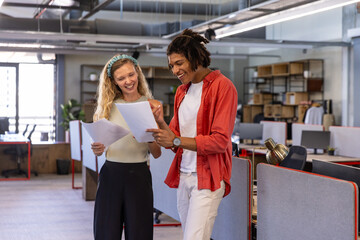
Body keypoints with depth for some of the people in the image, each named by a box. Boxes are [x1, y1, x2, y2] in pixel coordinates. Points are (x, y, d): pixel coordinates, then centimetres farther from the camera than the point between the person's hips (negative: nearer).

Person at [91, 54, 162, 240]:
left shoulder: (152, 106, 1)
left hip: (139, 176, -1)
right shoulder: (109, 106, 6)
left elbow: (157, 153, 1)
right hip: (110, 174, 1)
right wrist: (97, 149, -13)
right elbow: (99, 144, 9)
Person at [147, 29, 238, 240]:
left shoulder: (222, 86, -8)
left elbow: (220, 141, -14)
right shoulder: (182, 91, 16)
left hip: (208, 177, -7)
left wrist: (176, 140, -19)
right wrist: (161, 124, -6)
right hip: (183, 175, 7)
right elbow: (176, 139, 15)